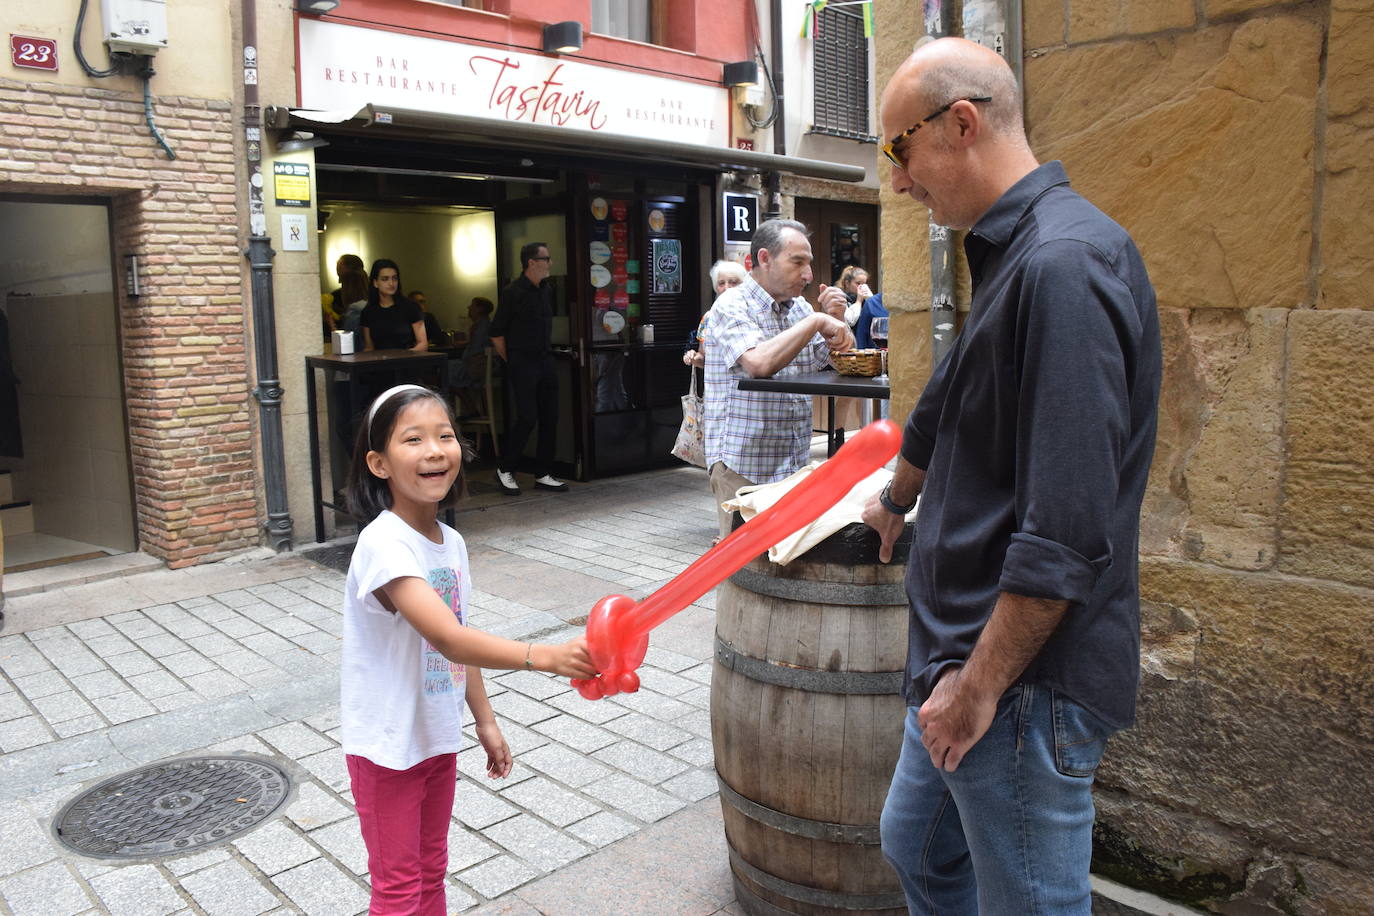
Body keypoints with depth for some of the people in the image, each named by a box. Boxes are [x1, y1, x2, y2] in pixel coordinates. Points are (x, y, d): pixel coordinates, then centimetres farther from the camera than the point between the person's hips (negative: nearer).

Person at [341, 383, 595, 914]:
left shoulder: (451, 542, -1)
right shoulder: (385, 544, -26)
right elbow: (448, 639, -37)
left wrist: (485, 722, 14)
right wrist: (546, 658, -48)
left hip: (439, 738, 7)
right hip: (387, 746, -7)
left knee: (431, 873, 22)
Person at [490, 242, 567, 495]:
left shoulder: (547, 291, 12)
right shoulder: (513, 293, -10)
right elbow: (496, 334, -7)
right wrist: (512, 363, -2)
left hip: (546, 361, 7)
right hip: (522, 364, -7)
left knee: (549, 419, 5)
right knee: (527, 419, -10)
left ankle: (543, 474, 14)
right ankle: (504, 470, 7)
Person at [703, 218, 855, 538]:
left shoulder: (798, 307, 13)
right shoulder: (731, 306, -9)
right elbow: (760, 364, -28)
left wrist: (837, 320, -3)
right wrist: (817, 322, -20)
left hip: (795, 464, 7)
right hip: (744, 469, -6)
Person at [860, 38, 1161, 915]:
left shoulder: (1063, 266, -21)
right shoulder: (1015, 255, 11)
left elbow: (1068, 530, -26)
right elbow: (947, 412, 27)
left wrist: (979, 684, -20)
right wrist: (896, 501, 42)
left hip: (1025, 676, -10)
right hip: (968, 649, 10)